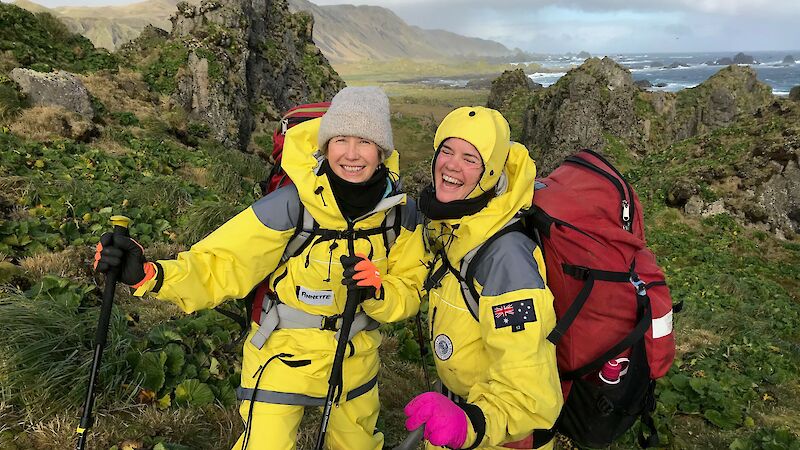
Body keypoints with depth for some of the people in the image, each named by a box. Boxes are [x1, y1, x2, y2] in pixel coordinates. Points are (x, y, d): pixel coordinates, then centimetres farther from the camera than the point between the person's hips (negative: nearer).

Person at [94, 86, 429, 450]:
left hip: (355, 360, 4)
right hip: (285, 356, -4)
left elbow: (409, 291, -6)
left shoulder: (400, 210, -14)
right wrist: (149, 274, -39)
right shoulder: (292, 204, -26)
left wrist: (378, 291, -27)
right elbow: (219, 266, -23)